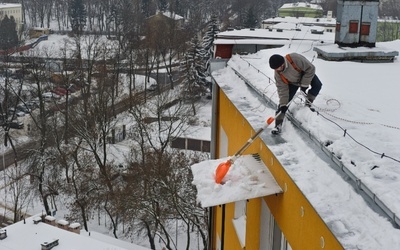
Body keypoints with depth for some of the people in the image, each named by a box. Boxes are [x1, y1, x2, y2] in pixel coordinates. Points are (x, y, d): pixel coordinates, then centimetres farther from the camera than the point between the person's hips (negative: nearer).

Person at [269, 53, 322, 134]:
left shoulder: (295, 58, -41)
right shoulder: (278, 74, -27)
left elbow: (310, 68, -30)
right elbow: (282, 89, -18)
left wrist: (304, 84, -26)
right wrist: (283, 104, -24)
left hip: (306, 74, -1)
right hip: (292, 83, 1)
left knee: (317, 85, -27)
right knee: (285, 101, -10)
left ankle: (308, 103, -4)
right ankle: (278, 125, -8)